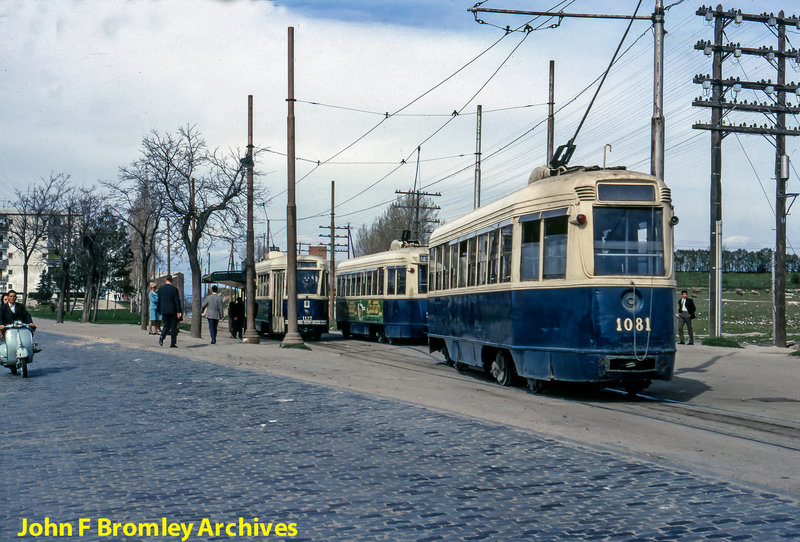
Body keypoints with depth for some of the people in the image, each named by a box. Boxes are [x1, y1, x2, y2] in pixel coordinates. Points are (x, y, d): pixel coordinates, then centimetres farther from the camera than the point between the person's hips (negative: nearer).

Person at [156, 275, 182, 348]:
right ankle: (173, 344, 3)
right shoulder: (174, 289, -8)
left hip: (164, 311, 3)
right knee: (173, 327, 4)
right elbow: (177, 300, -10)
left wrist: (159, 310, 15)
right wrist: (179, 311, -8)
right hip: (173, 311, -3)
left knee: (166, 326, 14)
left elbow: (158, 300, 7)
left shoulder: (160, 288, 2)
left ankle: (162, 336, -15)